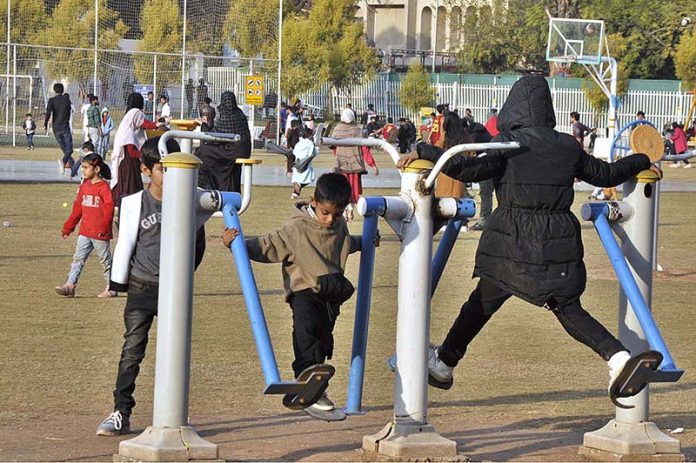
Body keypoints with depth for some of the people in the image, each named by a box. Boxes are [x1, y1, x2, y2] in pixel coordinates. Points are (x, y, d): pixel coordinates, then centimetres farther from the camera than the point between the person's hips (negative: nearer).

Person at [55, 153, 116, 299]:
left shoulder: (103, 187, -12)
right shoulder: (84, 186, 10)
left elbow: (109, 209, -16)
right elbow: (77, 209, 16)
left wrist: (104, 228, -21)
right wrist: (67, 228, 16)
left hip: (99, 233, -7)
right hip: (84, 232, 7)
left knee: (105, 260, 5)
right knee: (78, 259, 0)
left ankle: (111, 288, 16)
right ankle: (70, 285, -4)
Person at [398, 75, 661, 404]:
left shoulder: (507, 143, -7)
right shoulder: (567, 146, 6)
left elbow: (471, 169, -20)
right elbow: (606, 174, 17)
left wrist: (426, 154, -15)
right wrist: (641, 161, 34)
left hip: (513, 240, -3)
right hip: (558, 240, 3)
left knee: (484, 302, 12)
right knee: (568, 309, 10)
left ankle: (444, 364, 26)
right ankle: (619, 356, -13)